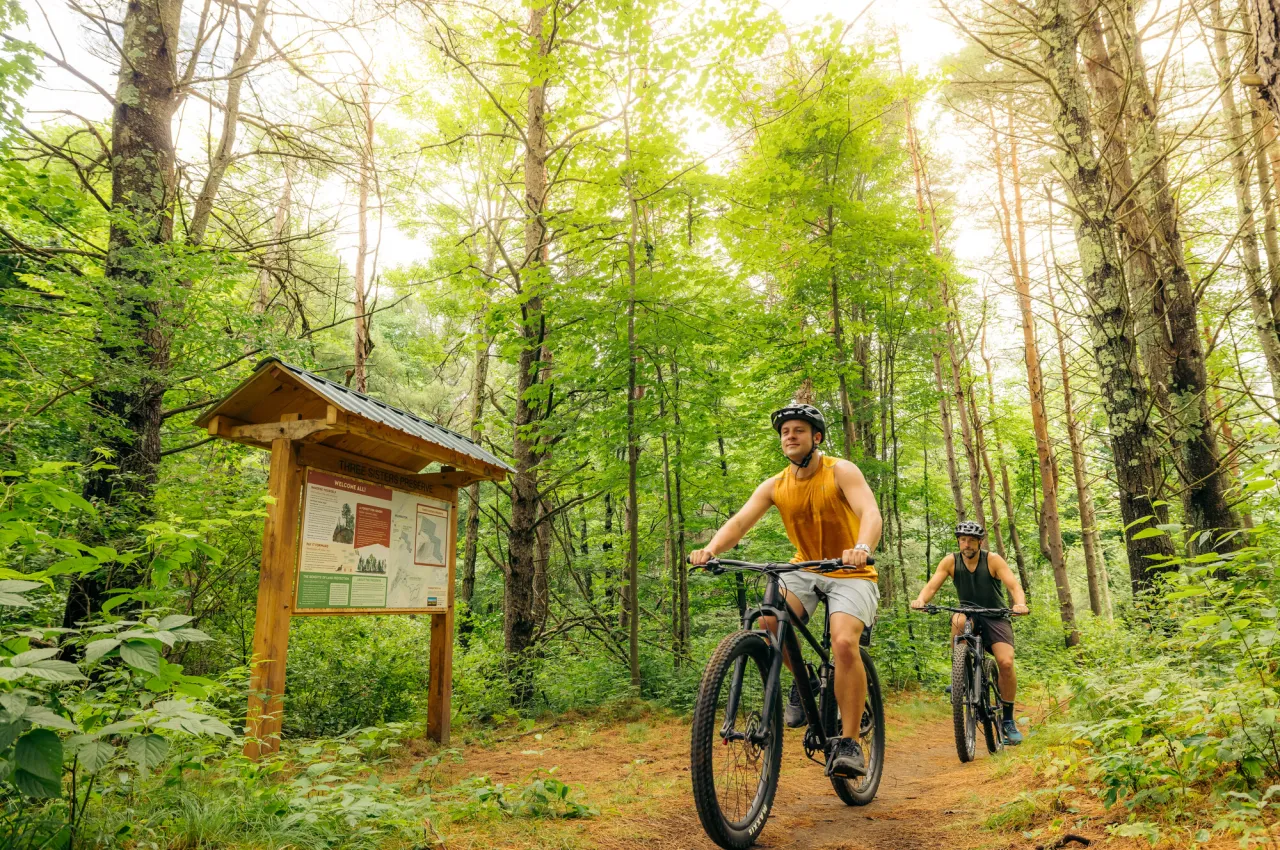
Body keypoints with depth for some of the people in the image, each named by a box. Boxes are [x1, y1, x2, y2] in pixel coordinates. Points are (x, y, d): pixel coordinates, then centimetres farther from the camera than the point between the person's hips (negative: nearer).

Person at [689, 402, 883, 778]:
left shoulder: (841, 471, -13)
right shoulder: (774, 486, -2)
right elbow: (739, 522, -14)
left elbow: (871, 512, -29)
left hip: (850, 574, -3)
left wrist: (862, 548, -51)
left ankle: (849, 743, -12)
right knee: (768, 617, -25)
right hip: (806, 570, 4)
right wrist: (710, 549, -35)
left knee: (844, 643, -27)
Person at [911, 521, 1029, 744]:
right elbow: (932, 585, -16)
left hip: (995, 618, -1)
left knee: (1006, 663, -21)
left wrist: (1020, 604, -44)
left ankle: (1008, 719, 0)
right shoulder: (950, 562, -6)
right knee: (958, 620, -36)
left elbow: (1014, 585, -21)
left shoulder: (993, 560, -11)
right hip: (969, 615, 1)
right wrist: (920, 600, -39)